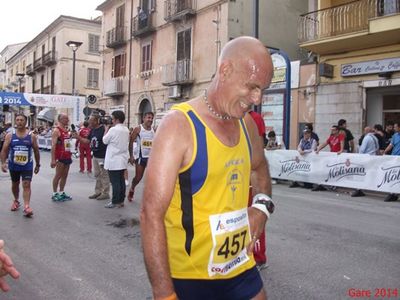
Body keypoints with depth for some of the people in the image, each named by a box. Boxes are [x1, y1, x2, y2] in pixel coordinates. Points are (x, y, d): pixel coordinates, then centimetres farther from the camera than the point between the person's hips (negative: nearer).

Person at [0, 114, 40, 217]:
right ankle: (16, 201, 41)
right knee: (15, 184, 18)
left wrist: (38, 164, 6)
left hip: (27, 166, -2)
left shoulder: (32, 136, -4)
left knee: (26, 185, -12)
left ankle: (27, 207, -15)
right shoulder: (10, 135, -2)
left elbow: (36, 151, 4)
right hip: (13, 166, 2)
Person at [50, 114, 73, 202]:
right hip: (60, 157, -8)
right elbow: (53, 146, -16)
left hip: (67, 156, 8)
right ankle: (55, 194, 7)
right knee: (58, 175, -2)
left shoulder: (67, 130, 15)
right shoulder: (56, 130, -10)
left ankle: (61, 193, 21)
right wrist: (53, 159, -22)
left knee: (65, 175, 12)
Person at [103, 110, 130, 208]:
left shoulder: (113, 129, -15)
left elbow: (105, 140, -5)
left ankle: (115, 202, 2)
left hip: (114, 160, -8)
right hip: (123, 160, 8)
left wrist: (106, 129, 7)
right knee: (121, 180, 11)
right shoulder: (126, 130, 8)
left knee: (115, 182, -3)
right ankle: (121, 200, 16)